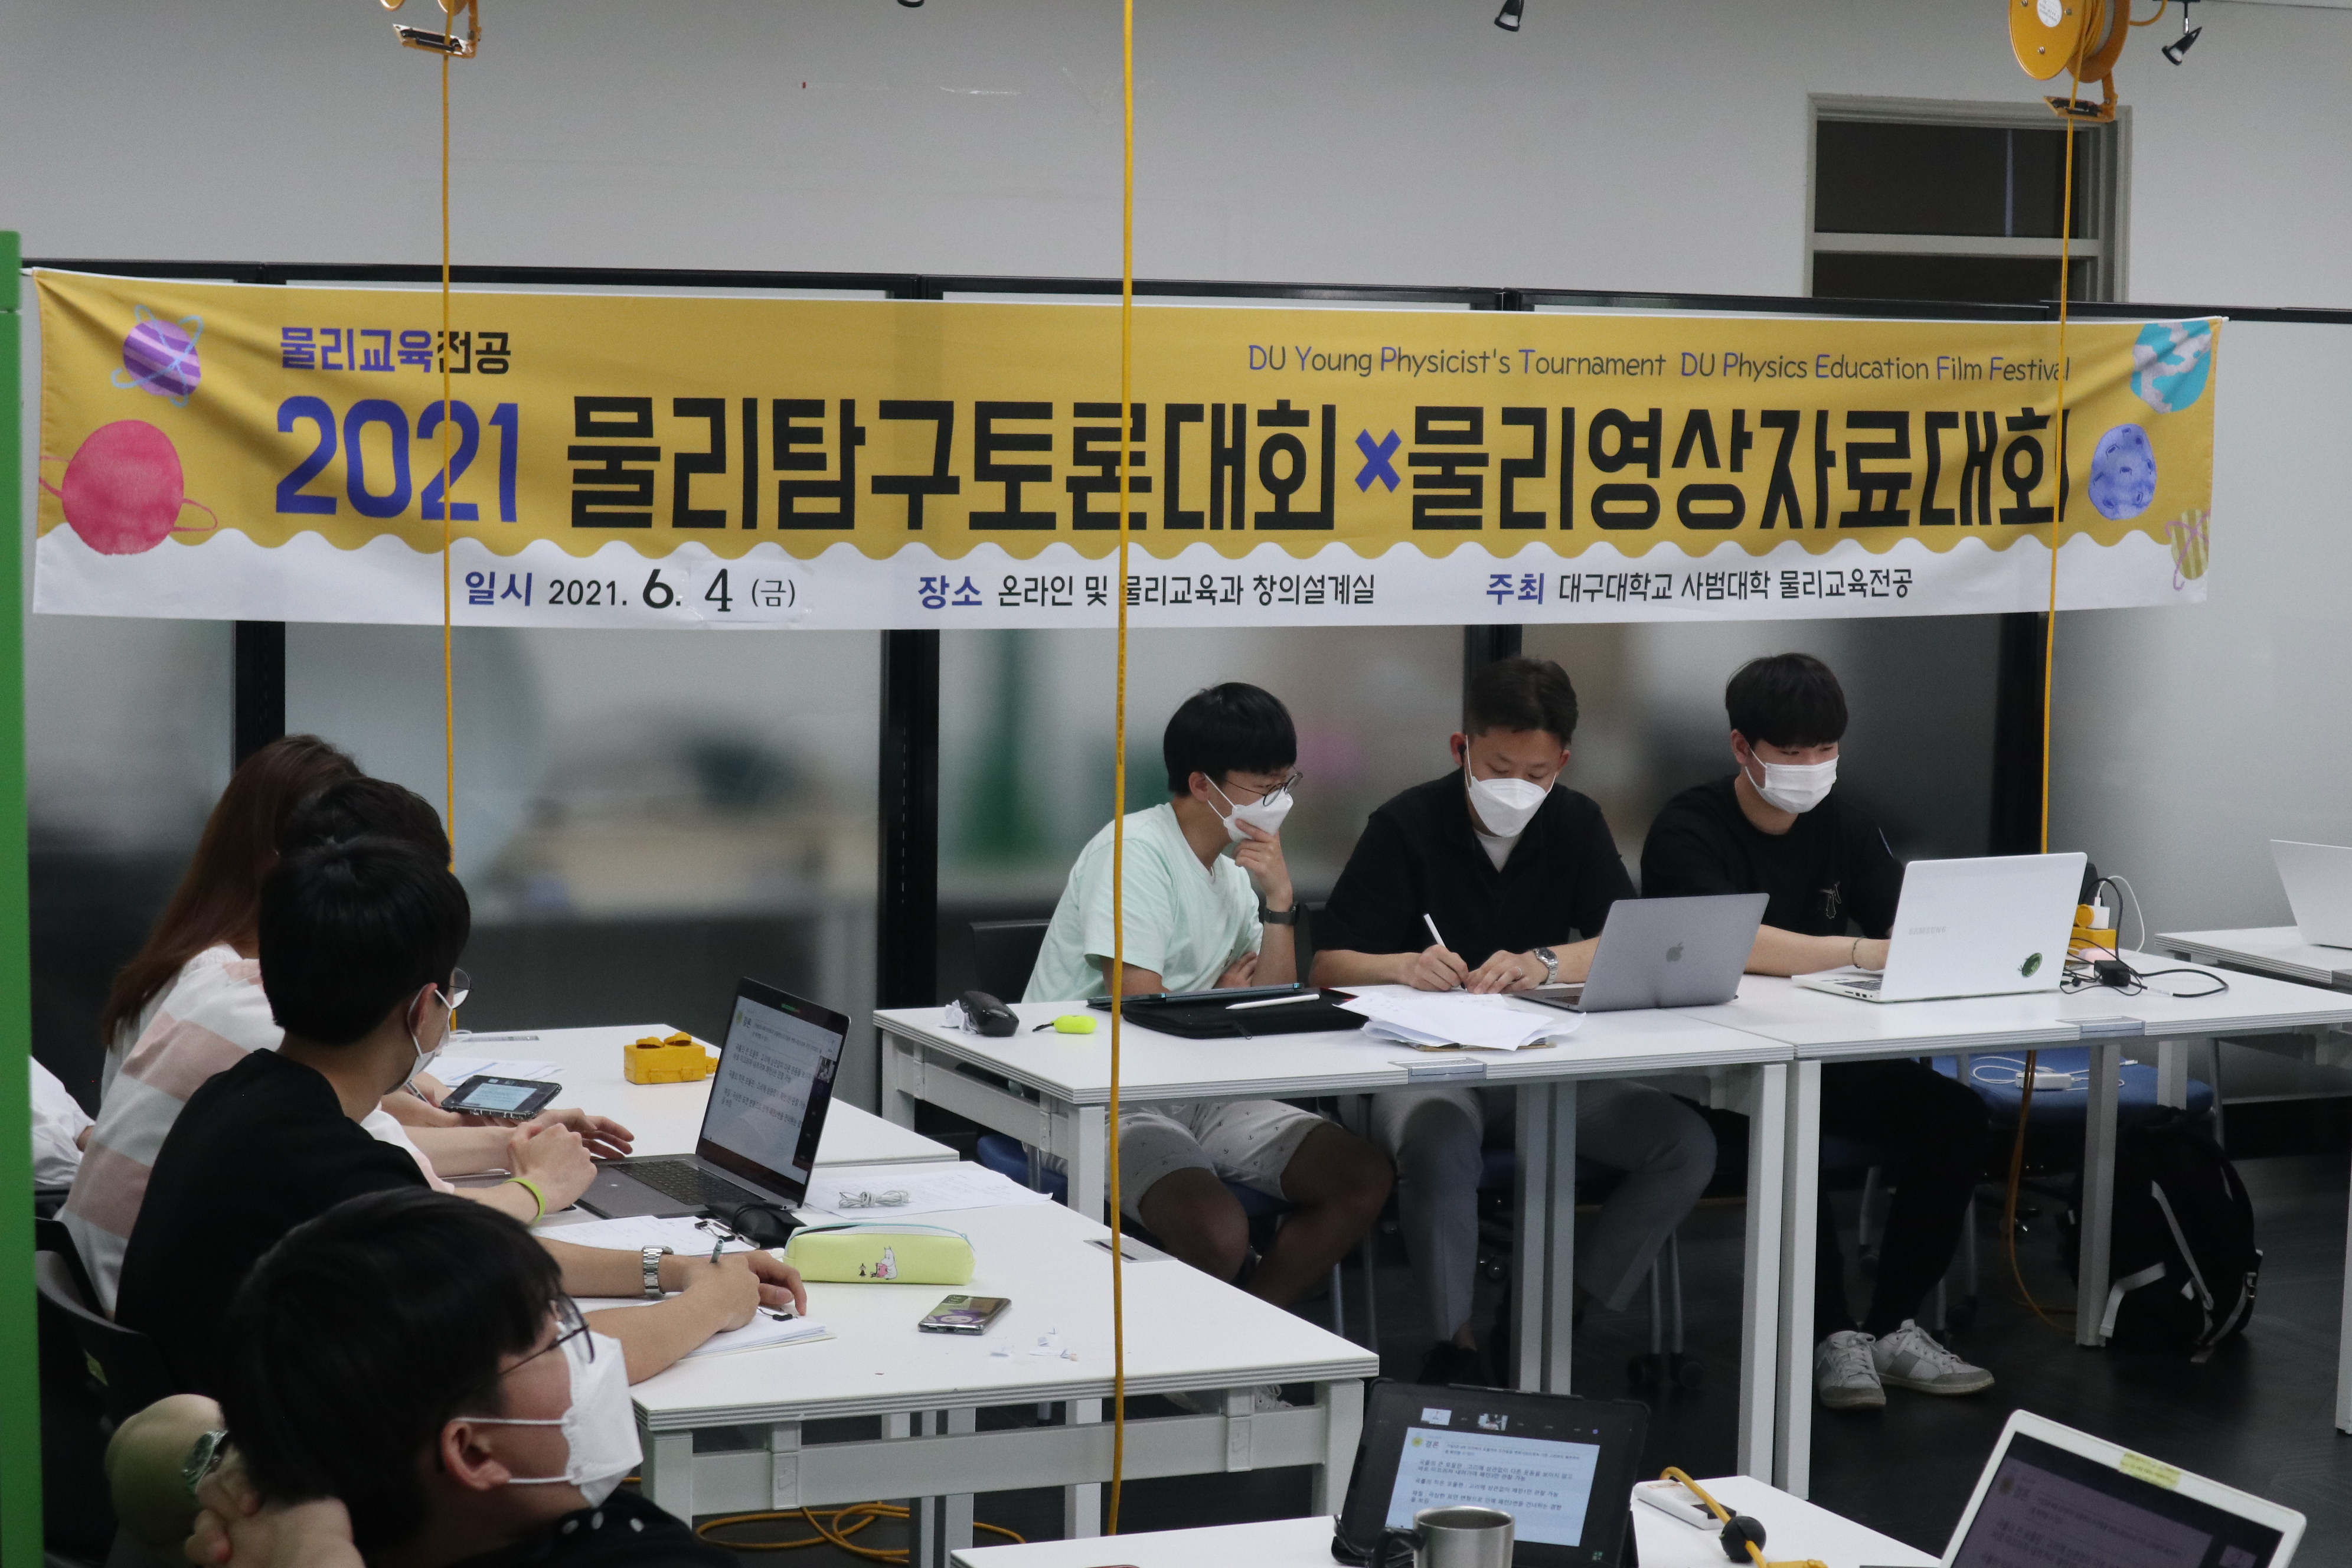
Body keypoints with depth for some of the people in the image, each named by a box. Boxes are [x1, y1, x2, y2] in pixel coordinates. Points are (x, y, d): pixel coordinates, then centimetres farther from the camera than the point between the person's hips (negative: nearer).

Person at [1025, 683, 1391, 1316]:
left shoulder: (1233, 867, 14)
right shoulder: (1134, 852, -13)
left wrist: (1279, 899, -3)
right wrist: (1219, 1001, 2)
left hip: (1198, 1095, 9)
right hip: (1103, 1100, -8)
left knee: (1364, 1178, -6)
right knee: (1217, 1230, -33)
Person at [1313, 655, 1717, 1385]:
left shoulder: (1575, 824, 8)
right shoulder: (1406, 826, -3)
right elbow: (1328, 966, -6)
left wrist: (1546, 962, -23)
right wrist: (1404, 966, -28)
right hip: (1429, 1069, -4)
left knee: (1686, 1143, -19)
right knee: (1436, 1146, -39)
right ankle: (1456, 1345, -22)